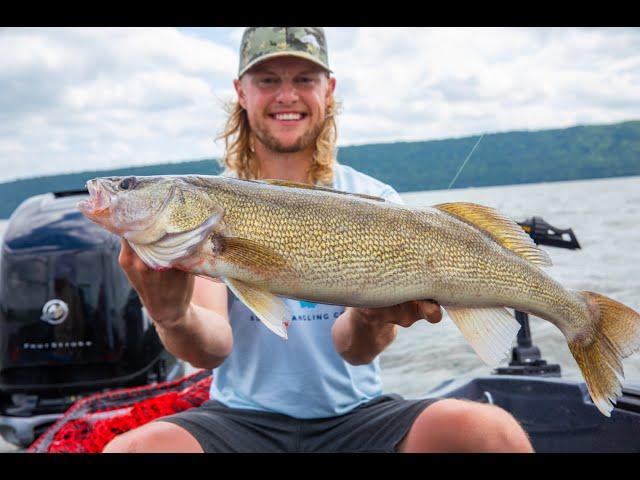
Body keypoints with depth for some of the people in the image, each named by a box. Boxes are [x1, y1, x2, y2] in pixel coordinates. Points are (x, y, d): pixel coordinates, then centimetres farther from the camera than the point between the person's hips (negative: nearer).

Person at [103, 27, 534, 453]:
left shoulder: (376, 201, 0)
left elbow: (352, 348, -10)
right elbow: (213, 348, -12)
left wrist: (369, 322, -33)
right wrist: (175, 318, -35)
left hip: (354, 415, 1)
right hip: (241, 416, 0)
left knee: (498, 434, -25)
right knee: (130, 448, -30)